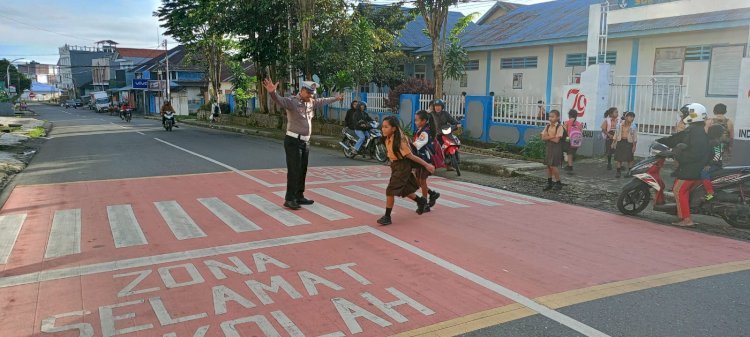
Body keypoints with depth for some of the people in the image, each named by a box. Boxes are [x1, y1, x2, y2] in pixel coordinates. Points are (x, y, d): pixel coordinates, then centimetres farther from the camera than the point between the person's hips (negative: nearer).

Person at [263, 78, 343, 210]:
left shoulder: (311, 102, 11)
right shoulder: (292, 101, -12)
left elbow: (323, 101, 31)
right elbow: (279, 100, -32)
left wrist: (336, 98, 45)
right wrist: (272, 92, -53)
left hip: (305, 142, 8)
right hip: (293, 141, -8)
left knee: (303, 170, 12)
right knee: (294, 171, -9)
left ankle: (299, 196, 22)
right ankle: (289, 199, -4)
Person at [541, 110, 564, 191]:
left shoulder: (559, 127, -10)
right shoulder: (547, 126, 7)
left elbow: (556, 140, -17)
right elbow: (543, 137, -2)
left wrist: (548, 136, -8)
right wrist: (552, 136, -14)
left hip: (556, 148, -6)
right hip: (548, 148, 6)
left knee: (553, 166, -7)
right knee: (548, 165, 8)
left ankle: (558, 183, 8)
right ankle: (549, 182, 17)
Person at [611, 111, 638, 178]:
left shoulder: (634, 126, -3)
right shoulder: (619, 125, 1)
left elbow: (635, 137, -1)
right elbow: (616, 134, 8)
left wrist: (634, 146, -6)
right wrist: (614, 142, 6)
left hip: (629, 143, -1)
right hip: (620, 142, 1)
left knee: (629, 158, 4)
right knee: (618, 157, 2)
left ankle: (629, 172, 17)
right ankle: (619, 171, 12)